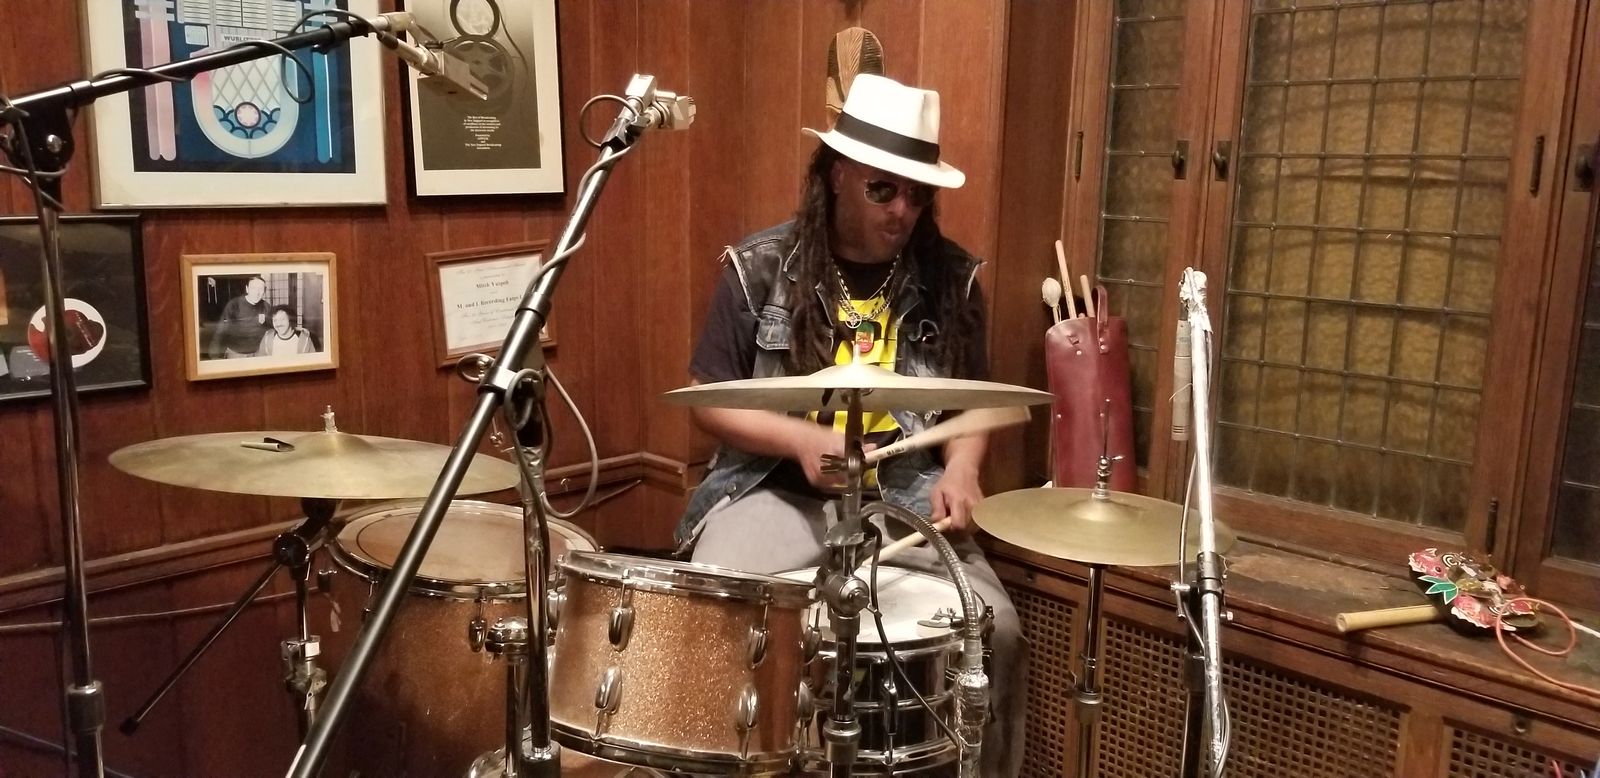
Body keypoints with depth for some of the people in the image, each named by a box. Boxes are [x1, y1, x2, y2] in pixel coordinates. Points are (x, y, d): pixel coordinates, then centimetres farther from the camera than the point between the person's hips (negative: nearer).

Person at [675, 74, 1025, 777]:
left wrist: (961, 467, -8)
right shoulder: (759, 268, -5)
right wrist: (801, 439, -17)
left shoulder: (951, 278, 2)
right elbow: (708, 401, -1)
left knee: (996, 632, -17)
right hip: (775, 492, -1)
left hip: (905, 499, 2)